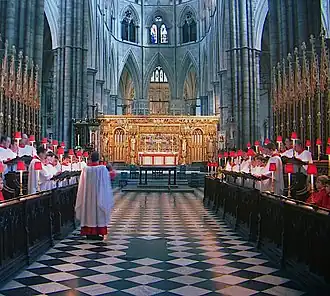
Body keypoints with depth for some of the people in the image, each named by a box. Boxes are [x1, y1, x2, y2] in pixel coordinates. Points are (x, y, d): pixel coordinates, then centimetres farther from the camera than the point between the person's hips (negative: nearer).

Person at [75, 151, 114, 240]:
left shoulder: (85, 169, -4)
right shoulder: (103, 169, -11)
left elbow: (82, 185, 2)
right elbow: (106, 184, -4)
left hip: (88, 195, 3)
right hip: (99, 194, -3)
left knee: (89, 210, 11)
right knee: (98, 211, 6)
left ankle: (88, 233, 17)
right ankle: (98, 233, 7)